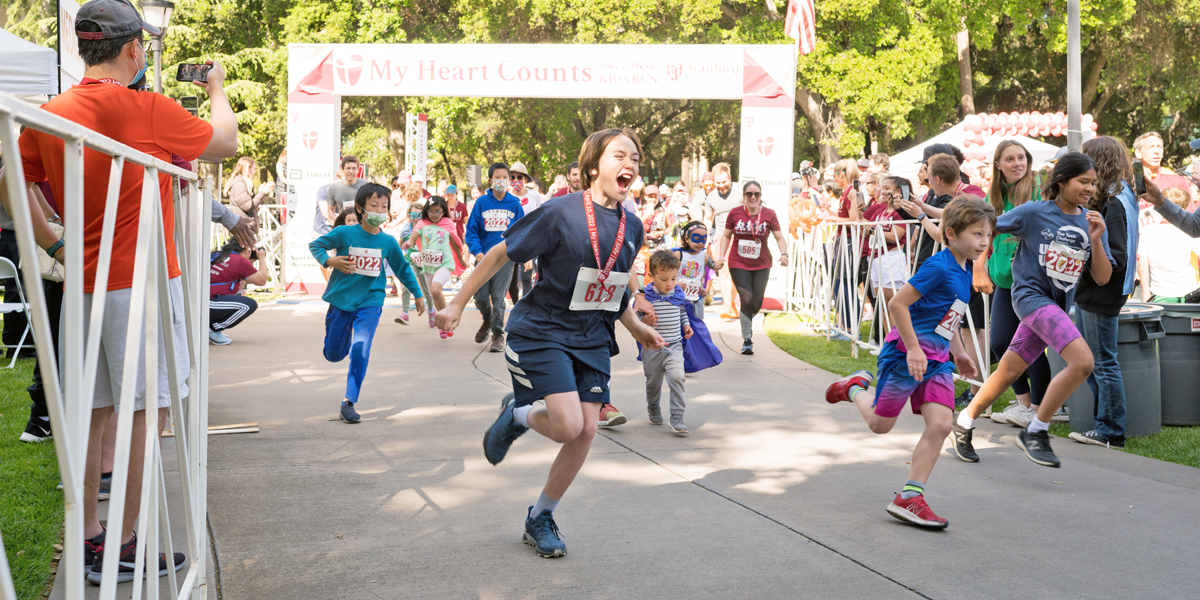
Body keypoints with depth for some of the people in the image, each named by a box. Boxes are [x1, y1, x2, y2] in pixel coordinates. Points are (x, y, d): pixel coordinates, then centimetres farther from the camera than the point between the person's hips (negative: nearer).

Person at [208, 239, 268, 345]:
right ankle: (212, 330, -7)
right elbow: (262, 280, 1)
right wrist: (262, 259, 14)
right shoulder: (241, 261, -6)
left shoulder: (219, 256, 21)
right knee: (250, 305, -13)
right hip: (207, 305, -10)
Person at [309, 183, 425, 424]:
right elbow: (315, 245, 2)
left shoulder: (388, 242, -3)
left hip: (369, 303, 0)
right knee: (333, 354, 11)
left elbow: (403, 268, 12)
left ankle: (349, 403, -9)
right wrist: (329, 261, -17)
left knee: (360, 350, -18)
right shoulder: (344, 233, -10)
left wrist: (418, 294, 19)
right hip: (340, 299, 0)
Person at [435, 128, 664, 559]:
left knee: (586, 431, 0)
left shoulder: (632, 227, 3)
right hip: (542, 332, -6)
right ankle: (516, 415, 17)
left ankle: (540, 518, 21)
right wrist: (458, 304, -6)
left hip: (592, 339, 6)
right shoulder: (561, 213, -16)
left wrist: (635, 326, 16)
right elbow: (501, 253, -9)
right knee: (568, 425, -19)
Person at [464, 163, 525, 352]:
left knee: (498, 297, -4)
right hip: (483, 257, 1)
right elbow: (471, 230, 2)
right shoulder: (482, 202, 1)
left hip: (505, 258, -1)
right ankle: (487, 321, 34)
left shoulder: (514, 204, 2)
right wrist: (477, 252, -11)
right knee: (480, 297, 2)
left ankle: (498, 335, 10)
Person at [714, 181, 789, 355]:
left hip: (761, 265, 1)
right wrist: (721, 256, -3)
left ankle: (747, 321, 39)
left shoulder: (769, 214, -1)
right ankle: (747, 339, 1)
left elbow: (779, 237, -1)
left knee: (757, 303, 2)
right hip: (738, 264, -1)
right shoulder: (735, 213, -1)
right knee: (747, 299, -13)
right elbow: (726, 236, 8)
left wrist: (784, 253, -19)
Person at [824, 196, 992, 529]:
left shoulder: (964, 271, 10)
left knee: (941, 425, -6)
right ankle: (855, 388, 36)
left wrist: (958, 352, 26)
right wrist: (913, 349, -22)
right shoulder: (938, 267, -19)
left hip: (937, 359, 8)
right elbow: (897, 303, -22)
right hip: (906, 353, -8)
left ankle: (909, 497, -1)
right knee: (879, 424, 5)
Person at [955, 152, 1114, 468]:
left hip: (1057, 305, 6)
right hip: (1032, 294, -6)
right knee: (1082, 360, -23)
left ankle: (965, 423, 31)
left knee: (1009, 371, 12)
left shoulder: (1092, 222, 4)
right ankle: (1036, 431, -11)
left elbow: (1102, 278, 1)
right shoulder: (1034, 213, -9)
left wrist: (1096, 240, -12)